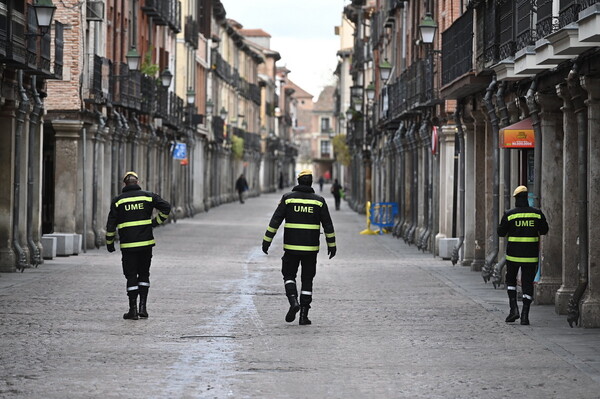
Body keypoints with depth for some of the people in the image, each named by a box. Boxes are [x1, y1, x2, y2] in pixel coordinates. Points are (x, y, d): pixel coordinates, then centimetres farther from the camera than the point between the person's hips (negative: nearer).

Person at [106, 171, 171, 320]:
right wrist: (156, 222, 6)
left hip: (127, 244, -1)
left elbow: (111, 224, 0)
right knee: (144, 274, 14)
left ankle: (133, 309, 1)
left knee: (131, 276, 4)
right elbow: (166, 207, -5)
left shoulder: (118, 200, 1)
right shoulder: (148, 196, 3)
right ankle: (142, 307, 7)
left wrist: (109, 243, 9)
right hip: (146, 243, 1)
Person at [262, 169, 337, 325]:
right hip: (311, 248, 1)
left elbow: (275, 221, -5)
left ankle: (293, 301, -12)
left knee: (289, 275, 14)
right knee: (307, 280, 9)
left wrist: (267, 241, -2)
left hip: (291, 247, -1)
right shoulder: (319, 200, 1)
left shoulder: (288, 198, -1)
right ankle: (304, 315, 6)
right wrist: (332, 245, 11)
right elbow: (328, 225, 3)